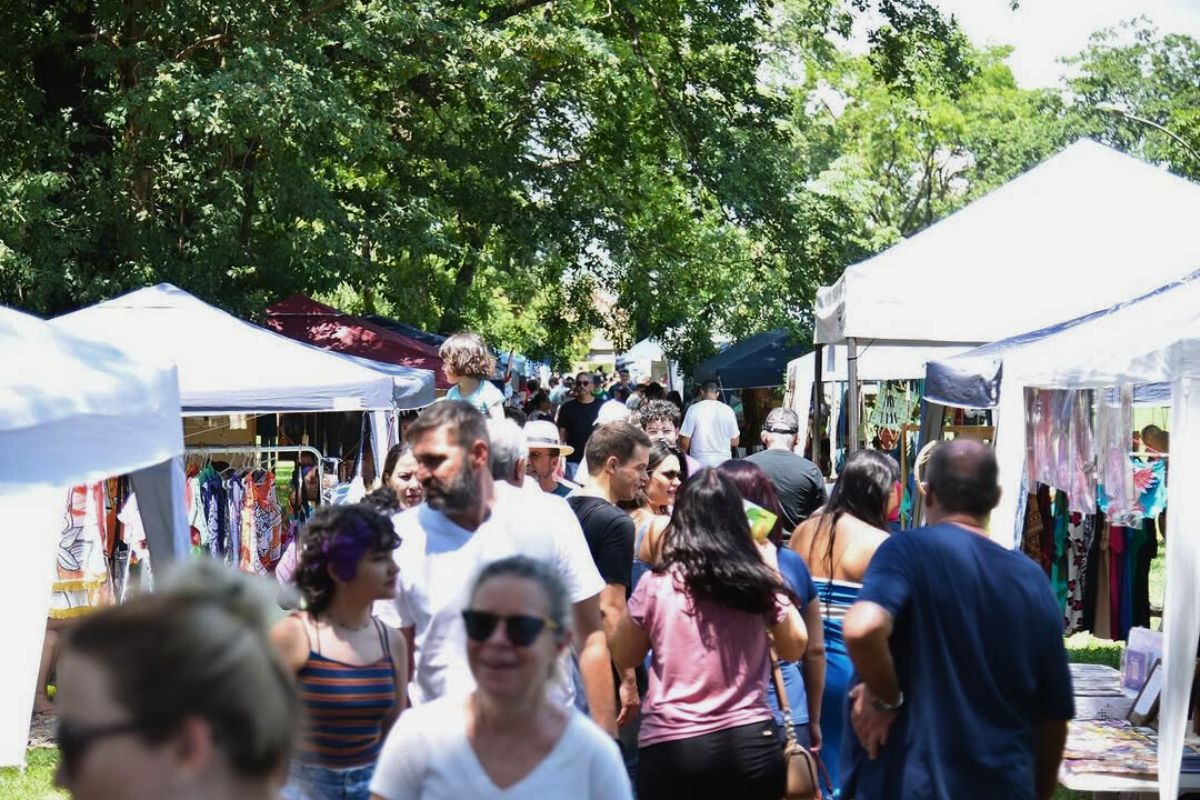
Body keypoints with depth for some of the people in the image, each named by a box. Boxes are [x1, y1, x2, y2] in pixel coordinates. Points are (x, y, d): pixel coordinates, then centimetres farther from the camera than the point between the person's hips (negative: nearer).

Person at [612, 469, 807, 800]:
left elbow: (623, 658, 8)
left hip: (670, 748, -2)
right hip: (749, 744, 2)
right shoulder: (760, 583, -3)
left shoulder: (655, 585, -7)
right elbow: (795, 647, 15)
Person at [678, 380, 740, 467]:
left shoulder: (694, 409, -6)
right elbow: (735, 442, 7)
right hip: (723, 462, 2)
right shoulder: (728, 410, 1)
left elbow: (684, 440, -5)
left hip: (700, 463, -2)